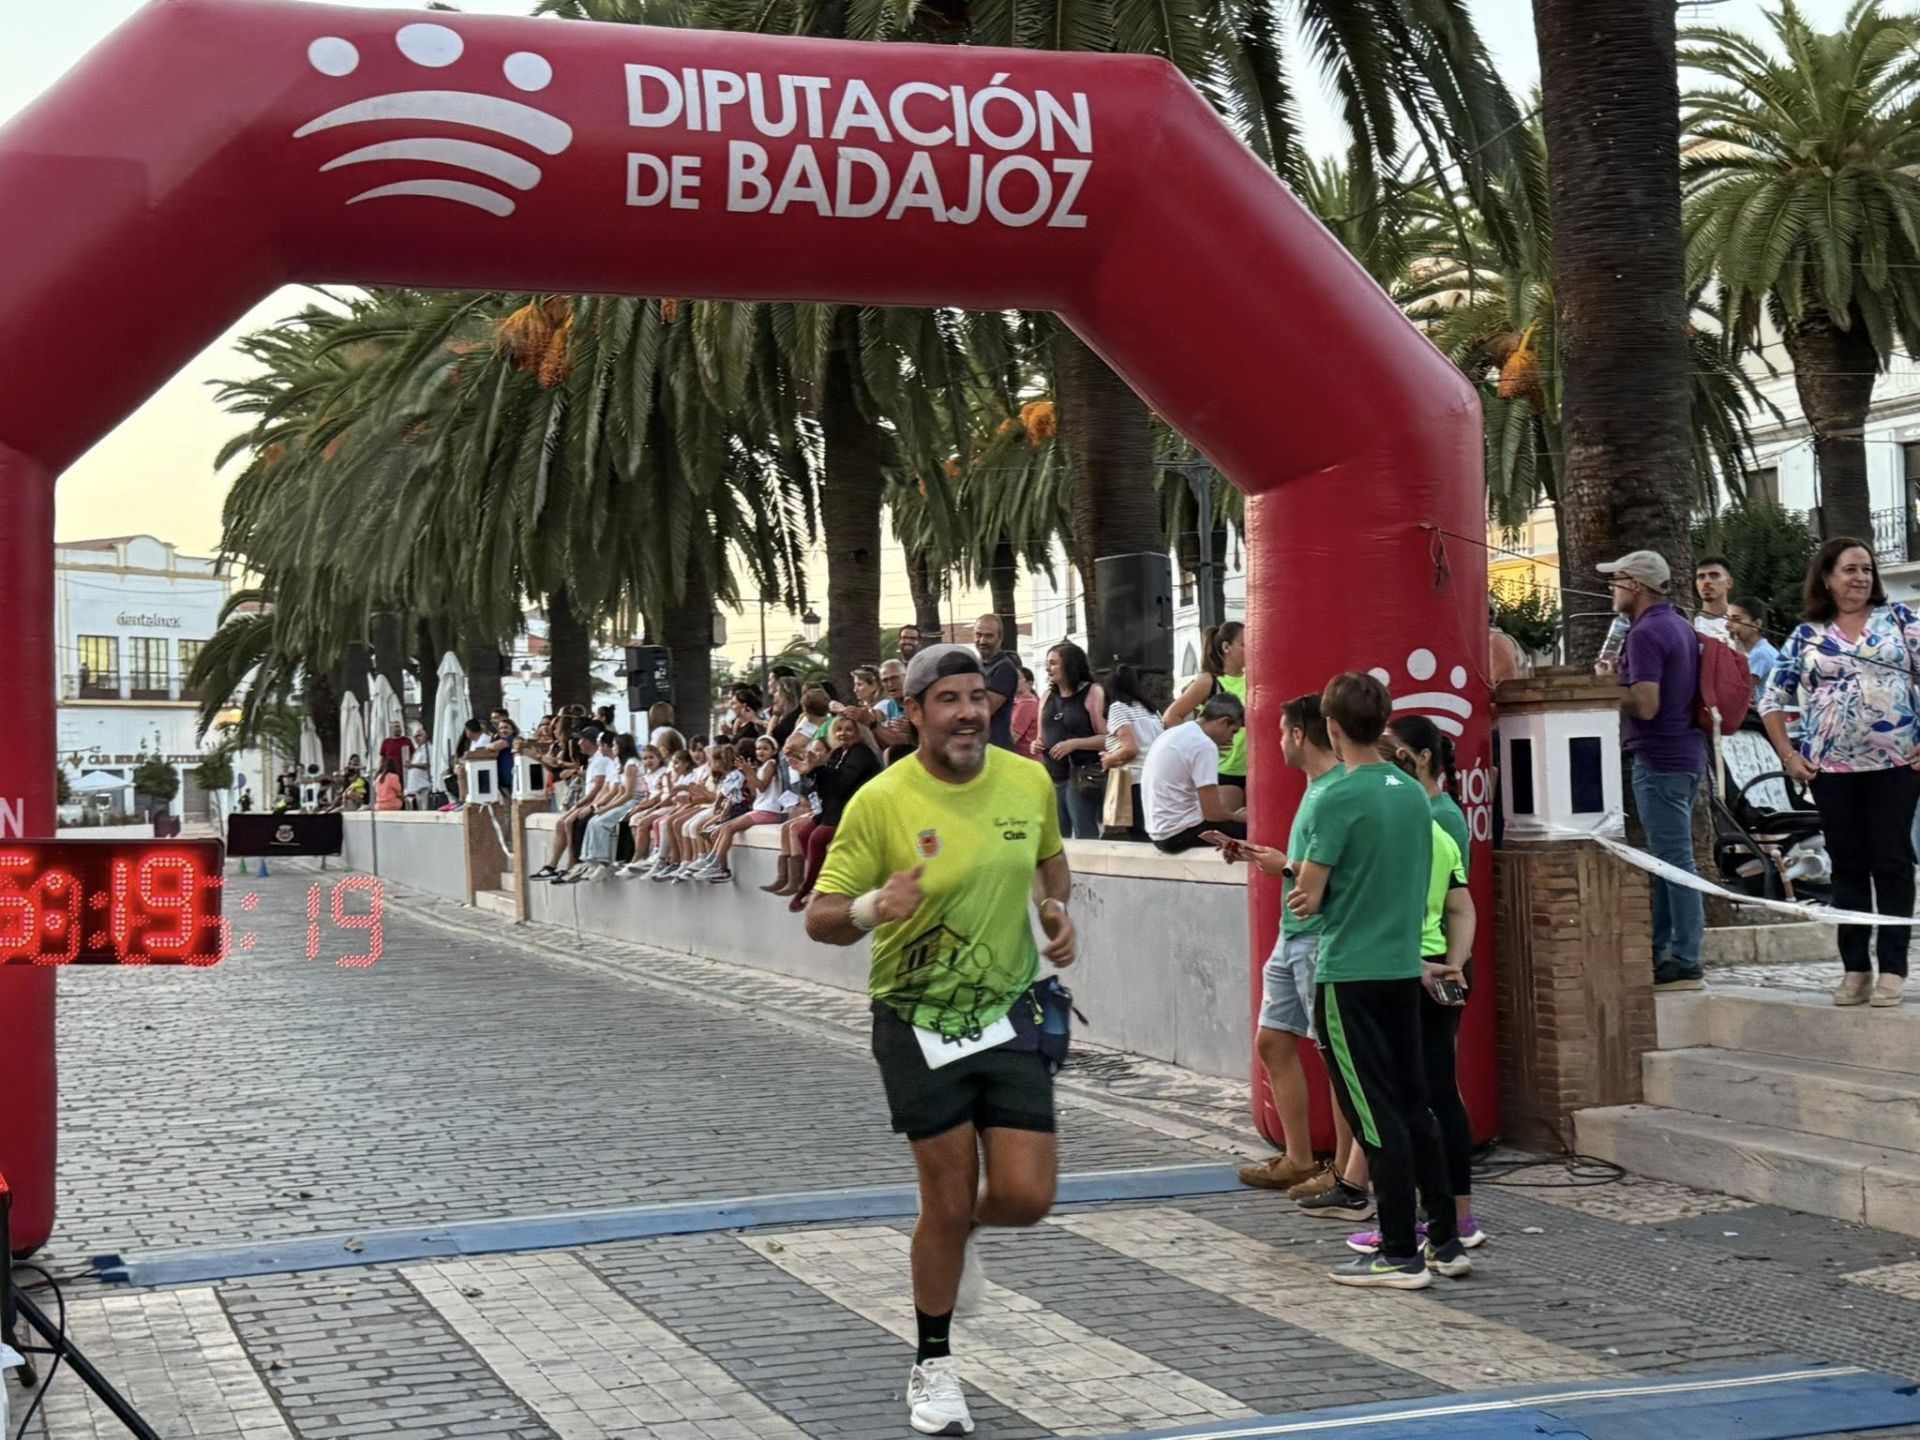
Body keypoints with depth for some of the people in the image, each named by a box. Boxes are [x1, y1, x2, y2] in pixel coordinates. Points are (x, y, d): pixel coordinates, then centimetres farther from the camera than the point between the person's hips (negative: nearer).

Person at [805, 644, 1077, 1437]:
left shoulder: (1029, 782, -3)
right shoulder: (879, 801, -14)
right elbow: (821, 917, -11)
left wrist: (1058, 909, -1)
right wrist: (870, 908, -32)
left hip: (1010, 1015, 3)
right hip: (919, 1025, -3)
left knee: (1026, 1196, -3)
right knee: (946, 1202, 3)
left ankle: (957, 1234, 34)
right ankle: (933, 1368, 25)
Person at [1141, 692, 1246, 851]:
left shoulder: (1174, 734, 11)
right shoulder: (1203, 745, -15)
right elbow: (1213, 813, -18)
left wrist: (1235, 815, 15)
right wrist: (1240, 818, 2)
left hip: (1159, 830, 9)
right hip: (1180, 833, -9)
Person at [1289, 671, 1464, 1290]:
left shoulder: (1337, 798, -15)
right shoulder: (1415, 795, 8)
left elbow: (1306, 900, -13)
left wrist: (1305, 883, 7)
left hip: (1349, 975, -7)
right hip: (1403, 968, 7)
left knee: (1377, 1116, -3)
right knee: (1414, 1107, 13)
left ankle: (1400, 1255, 2)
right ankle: (1445, 1241, 18)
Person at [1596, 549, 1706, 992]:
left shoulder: (1646, 634, -16)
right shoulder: (1679, 626, 16)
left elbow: (1646, 705, -24)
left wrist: (1609, 683, -7)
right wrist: (1623, 676, 14)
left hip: (1660, 758, -10)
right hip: (1686, 752, 10)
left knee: (1673, 858, -7)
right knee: (1667, 856, 15)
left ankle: (1684, 964, -3)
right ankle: (1657, 952, 22)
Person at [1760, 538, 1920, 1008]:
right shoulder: (1806, 635, 7)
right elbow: (1773, 699, 10)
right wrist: (1788, 755, 2)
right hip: (1831, 768, 1)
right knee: (1847, 865, 5)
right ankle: (1855, 968, 10)